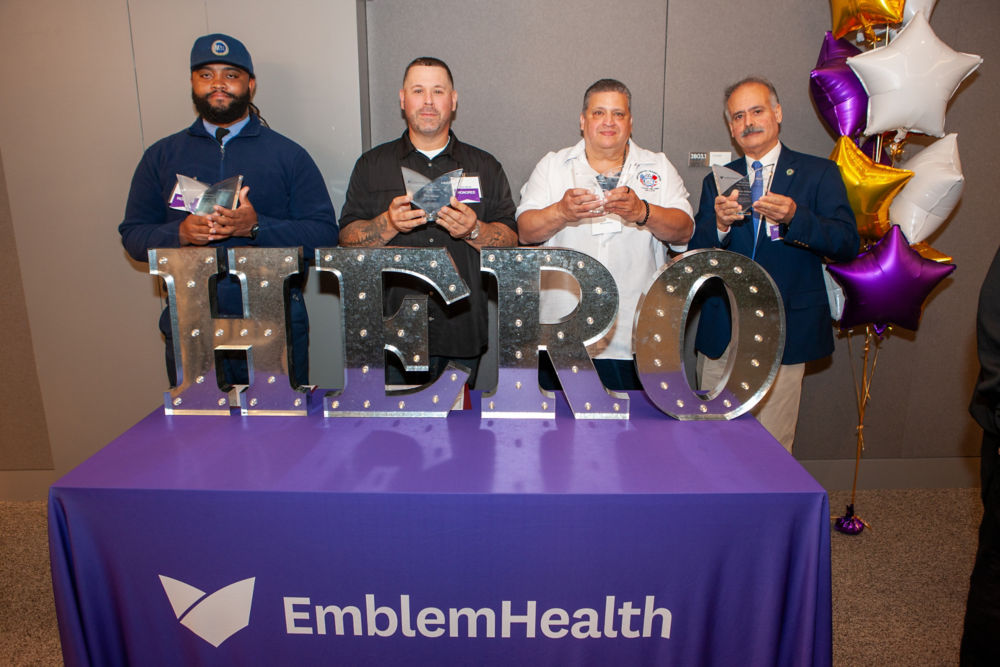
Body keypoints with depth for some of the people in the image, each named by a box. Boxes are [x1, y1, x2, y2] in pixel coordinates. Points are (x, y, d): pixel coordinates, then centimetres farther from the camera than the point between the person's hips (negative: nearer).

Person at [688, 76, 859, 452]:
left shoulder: (818, 174, 5)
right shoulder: (718, 181, 13)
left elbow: (848, 244, -6)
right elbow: (694, 254, 5)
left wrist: (794, 218, -23)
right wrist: (719, 225, -16)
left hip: (784, 334, -2)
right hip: (722, 335, 3)